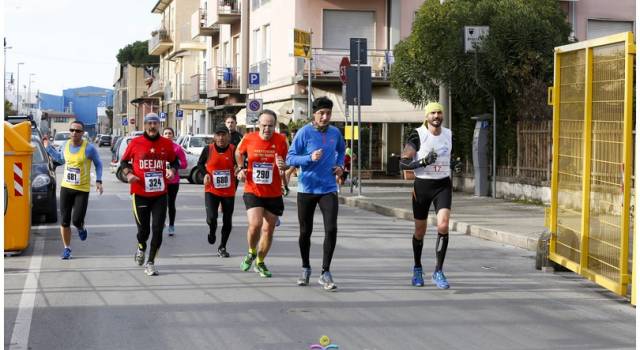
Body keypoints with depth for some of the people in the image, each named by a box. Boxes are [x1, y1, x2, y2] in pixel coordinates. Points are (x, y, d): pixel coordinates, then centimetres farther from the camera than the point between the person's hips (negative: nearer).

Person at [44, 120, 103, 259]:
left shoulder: (89, 148, -11)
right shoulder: (65, 145, 3)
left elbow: (98, 164, 2)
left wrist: (98, 181, -8)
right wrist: (48, 148, 17)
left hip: (82, 190, -4)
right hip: (66, 187, 4)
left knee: (77, 220, -9)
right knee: (64, 221, 3)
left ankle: (81, 228, 30)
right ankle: (67, 248, 17)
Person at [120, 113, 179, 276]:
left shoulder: (167, 144, 3)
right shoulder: (135, 143, -1)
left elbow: (174, 161, 16)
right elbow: (124, 161, 9)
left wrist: (172, 171, -5)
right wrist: (128, 174, -10)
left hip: (160, 194, 1)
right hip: (140, 194, -1)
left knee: (158, 229, -4)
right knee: (143, 229, 5)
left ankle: (150, 262, 8)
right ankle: (141, 248, 39)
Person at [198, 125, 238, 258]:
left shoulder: (233, 150, -6)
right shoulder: (208, 149, -4)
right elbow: (200, 164, 10)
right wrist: (205, 174, -7)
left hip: (229, 192, 1)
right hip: (211, 191, -1)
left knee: (227, 221, 7)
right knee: (211, 218, -16)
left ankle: (222, 247, 26)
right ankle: (212, 232, 22)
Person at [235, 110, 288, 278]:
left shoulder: (281, 141, -7)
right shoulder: (248, 139, -7)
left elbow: (287, 162, 3)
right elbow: (239, 152, 16)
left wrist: (283, 166, -19)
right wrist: (241, 168, 3)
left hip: (274, 193, 2)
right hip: (253, 191, -2)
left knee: (268, 230, 9)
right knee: (255, 224, -20)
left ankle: (260, 262, 31)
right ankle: (251, 252, 12)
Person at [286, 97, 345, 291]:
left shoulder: (335, 133, 4)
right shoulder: (304, 132, -7)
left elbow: (341, 150, 26)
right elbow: (290, 158, -9)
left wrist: (340, 165, 9)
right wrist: (310, 158, -22)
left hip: (328, 189, 2)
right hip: (306, 189, -2)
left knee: (331, 229, -12)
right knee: (305, 231, 8)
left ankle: (325, 273, -4)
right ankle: (306, 269, 29)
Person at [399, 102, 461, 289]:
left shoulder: (448, 134, 6)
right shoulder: (418, 135, -9)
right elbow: (403, 162, -12)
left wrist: (454, 165, 4)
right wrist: (422, 162, -26)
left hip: (443, 185, 2)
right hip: (422, 185, -2)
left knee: (443, 226, -17)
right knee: (420, 231, 10)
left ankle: (438, 272, -8)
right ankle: (417, 269, 33)